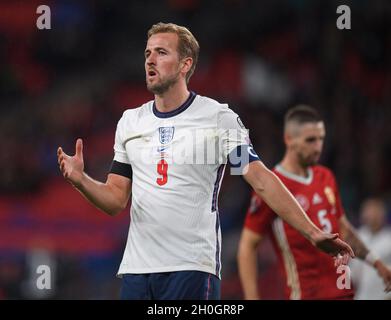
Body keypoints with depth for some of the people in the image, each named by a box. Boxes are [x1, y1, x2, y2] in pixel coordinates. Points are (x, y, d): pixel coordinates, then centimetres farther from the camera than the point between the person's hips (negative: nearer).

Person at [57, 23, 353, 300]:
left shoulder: (220, 118, -2)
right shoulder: (130, 122, 12)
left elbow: (262, 180, -7)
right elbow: (116, 200, 12)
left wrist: (313, 233, -15)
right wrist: (81, 180, -8)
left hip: (193, 269, -4)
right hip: (136, 267, 4)